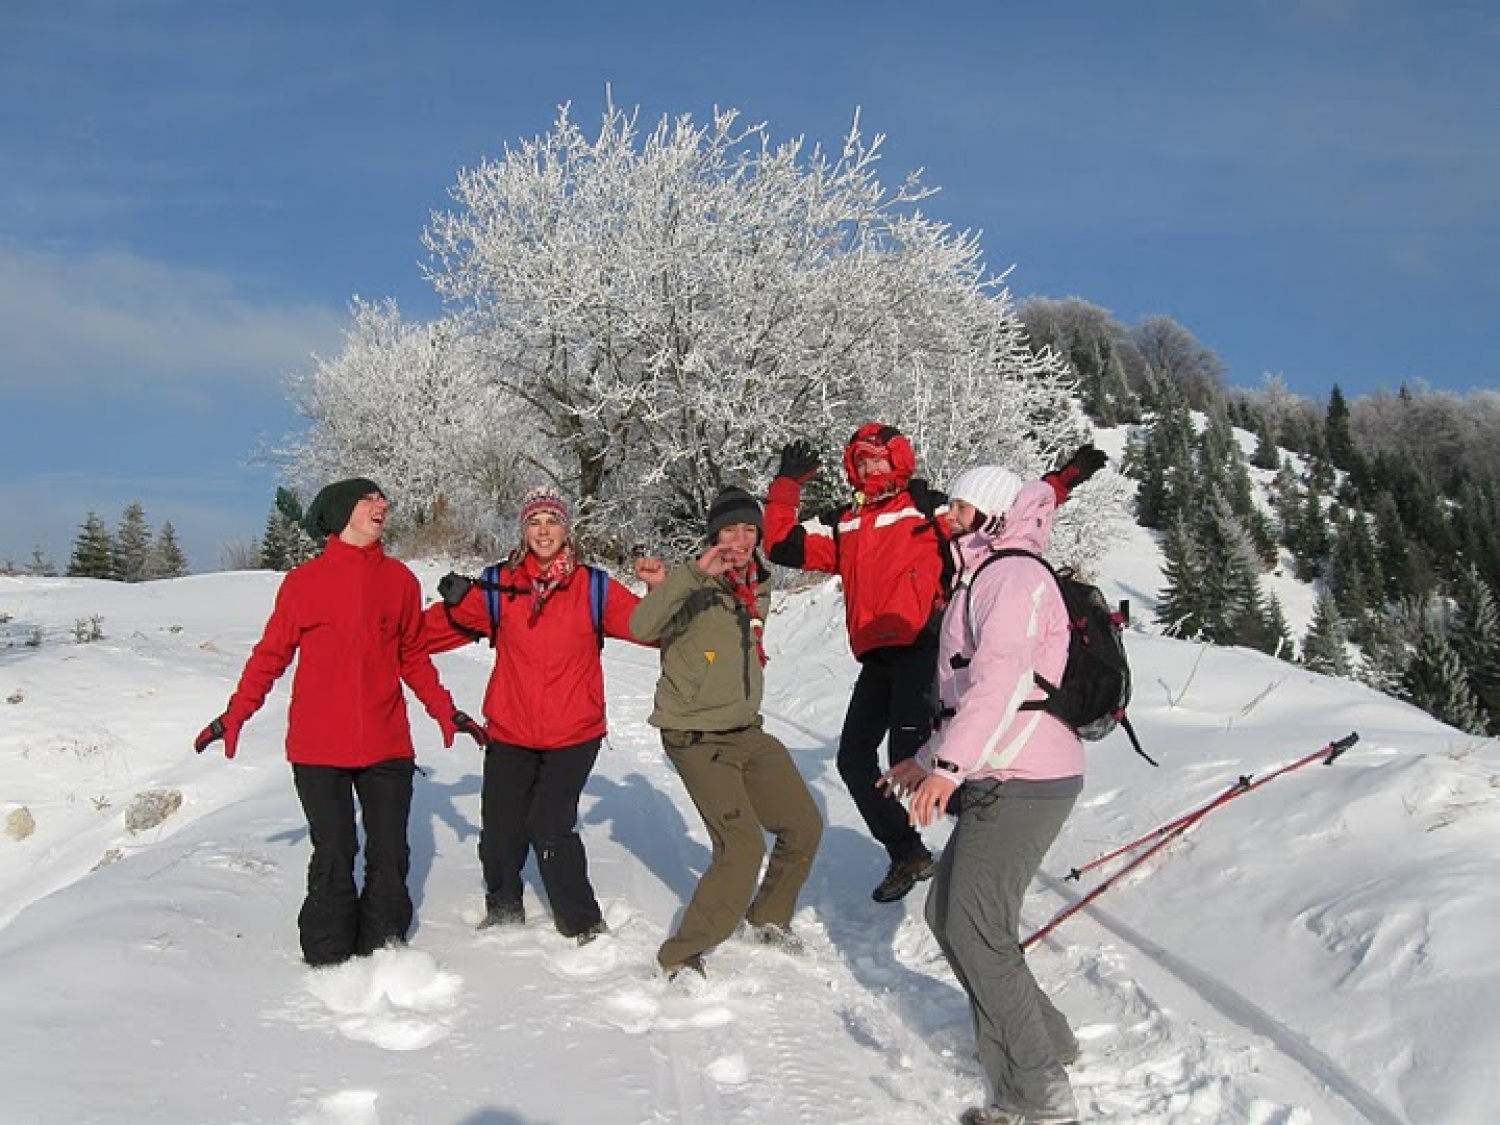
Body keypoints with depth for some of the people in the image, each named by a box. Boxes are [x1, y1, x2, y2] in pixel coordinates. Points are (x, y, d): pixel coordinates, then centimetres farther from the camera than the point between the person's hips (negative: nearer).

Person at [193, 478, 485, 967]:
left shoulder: (400, 579, 8)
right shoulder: (303, 582, 1)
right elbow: (271, 654, 6)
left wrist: (446, 713, 12)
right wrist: (234, 716, 1)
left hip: (387, 746, 3)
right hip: (318, 748, -2)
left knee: (390, 857, 6)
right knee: (334, 858, 0)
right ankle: (328, 963, 14)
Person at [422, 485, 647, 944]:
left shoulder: (593, 586, -1)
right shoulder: (498, 585, 0)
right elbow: (431, 632, 3)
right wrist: (453, 604, -15)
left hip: (573, 735, -2)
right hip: (509, 734, 2)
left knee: (549, 827, -11)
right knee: (499, 833, 9)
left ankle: (584, 925, 10)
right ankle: (503, 913, 37)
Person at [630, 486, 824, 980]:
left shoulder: (757, 587, 6)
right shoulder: (695, 588, -16)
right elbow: (642, 627, -33)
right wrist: (692, 574, -40)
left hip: (748, 732, 8)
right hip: (698, 740, -8)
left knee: (804, 824, 12)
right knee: (743, 846, -17)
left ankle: (769, 917, 36)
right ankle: (681, 956, -1)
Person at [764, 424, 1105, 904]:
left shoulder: (927, 507, 5)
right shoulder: (841, 524, 17)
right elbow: (782, 546, 13)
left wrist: (1065, 478, -4)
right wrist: (787, 485, 10)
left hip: (921, 648, -6)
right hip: (876, 660, 7)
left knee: (908, 759, -20)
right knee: (854, 760, 9)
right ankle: (907, 855, 24)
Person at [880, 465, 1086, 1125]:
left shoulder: (1012, 573, -11)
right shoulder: (984, 579, 22)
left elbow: (1003, 675, -27)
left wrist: (950, 765, -33)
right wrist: (928, 761, 30)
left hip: (1021, 784, -10)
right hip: (1000, 780, 10)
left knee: (973, 931, -8)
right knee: (949, 912, 17)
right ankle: (1046, 1041, 30)